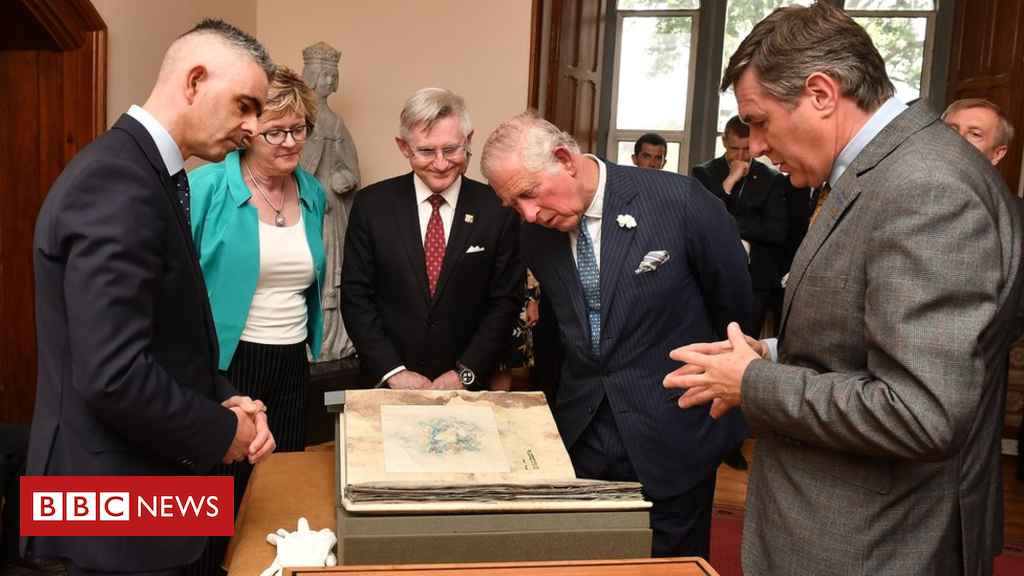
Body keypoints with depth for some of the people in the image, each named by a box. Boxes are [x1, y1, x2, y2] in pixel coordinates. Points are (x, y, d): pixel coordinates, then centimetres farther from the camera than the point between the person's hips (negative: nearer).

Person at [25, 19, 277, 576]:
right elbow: (112, 376, -30)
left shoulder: (139, 170, 8)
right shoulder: (117, 182, -23)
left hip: (135, 481, 9)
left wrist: (224, 400, 0)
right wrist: (220, 432, -16)